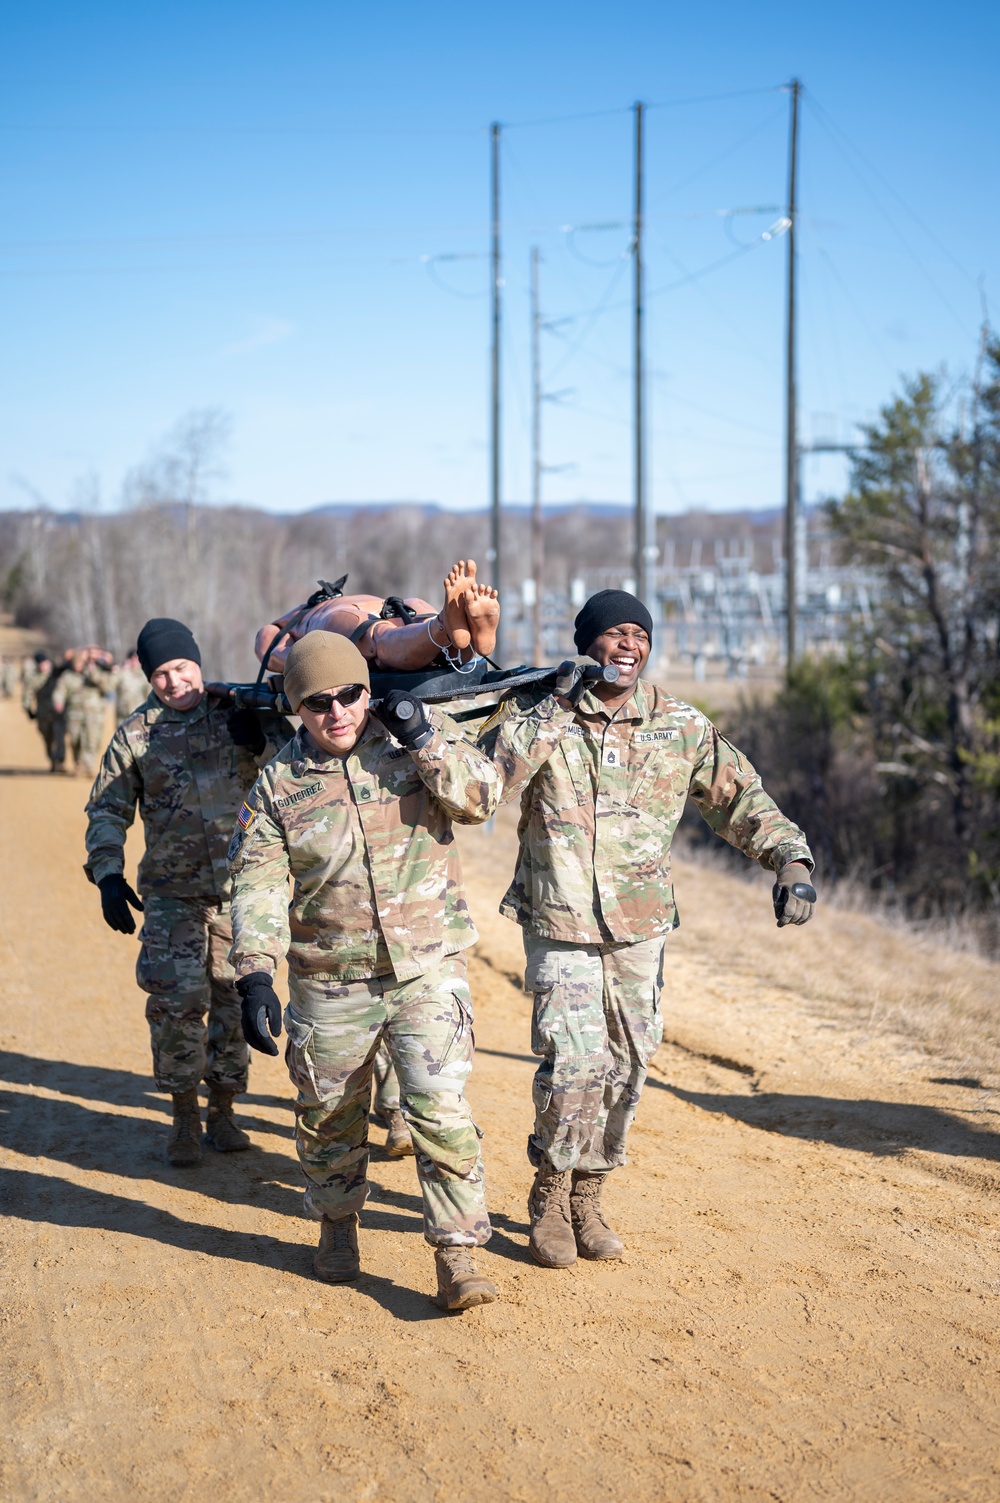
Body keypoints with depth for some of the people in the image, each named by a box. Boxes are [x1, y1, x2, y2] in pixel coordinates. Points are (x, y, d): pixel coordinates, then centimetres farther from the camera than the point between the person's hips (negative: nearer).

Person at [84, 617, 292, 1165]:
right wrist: (107, 874, -6)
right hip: (172, 891, 0)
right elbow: (107, 810, 7)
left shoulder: (242, 710, 2)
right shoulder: (135, 734, 3)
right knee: (176, 1001, -7)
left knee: (233, 1000, 6)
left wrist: (261, 740, -17)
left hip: (242, 887, 1)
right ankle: (184, 1116, 10)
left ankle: (222, 1111, 22)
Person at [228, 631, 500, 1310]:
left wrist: (425, 740, -18)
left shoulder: (417, 736, 0)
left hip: (428, 967, -1)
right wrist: (255, 975, -13)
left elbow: (481, 797, -7)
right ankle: (338, 1224, 40)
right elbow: (258, 882, -4)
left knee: (439, 1105, -13)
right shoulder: (280, 782, -1)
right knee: (329, 1112, 15)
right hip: (329, 983, 2)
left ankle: (458, 1255, -5)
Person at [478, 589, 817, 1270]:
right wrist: (551, 709, -21)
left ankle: (588, 1194, 26)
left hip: (641, 929, 4)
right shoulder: (536, 709, -4)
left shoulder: (682, 726, 3)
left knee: (626, 1067, 7)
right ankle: (550, 1196, 9)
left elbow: (741, 798, 9)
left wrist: (791, 858, -6)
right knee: (574, 1063, -14)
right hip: (559, 925, -3)